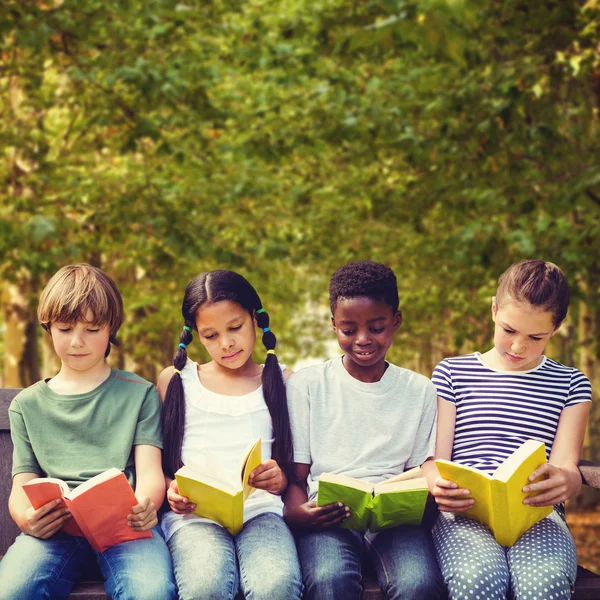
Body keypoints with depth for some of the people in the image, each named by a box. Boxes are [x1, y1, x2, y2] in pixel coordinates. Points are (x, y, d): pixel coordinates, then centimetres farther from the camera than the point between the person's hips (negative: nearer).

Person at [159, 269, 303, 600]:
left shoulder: (282, 382, 17)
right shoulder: (175, 381, 18)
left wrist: (282, 479, -7)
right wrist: (171, 490, -7)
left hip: (260, 508, 0)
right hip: (193, 512, 0)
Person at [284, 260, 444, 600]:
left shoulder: (420, 391, 15)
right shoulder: (306, 385, 10)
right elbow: (294, 476, 7)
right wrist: (298, 513, -16)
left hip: (395, 515, 1)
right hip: (328, 517, -1)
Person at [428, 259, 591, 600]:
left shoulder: (571, 384, 19)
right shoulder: (451, 374, 17)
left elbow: (566, 467, 7)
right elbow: (434, 461, 10)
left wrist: (566, 481, -21)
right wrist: (438, 485, -17)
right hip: (464, 512, 0)